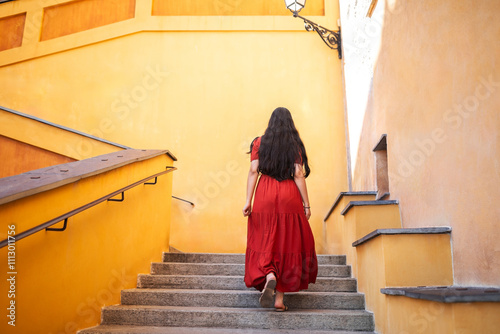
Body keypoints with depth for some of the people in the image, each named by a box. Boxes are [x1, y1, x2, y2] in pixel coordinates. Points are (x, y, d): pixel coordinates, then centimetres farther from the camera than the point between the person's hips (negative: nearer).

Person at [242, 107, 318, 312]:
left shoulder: (259, 142, 6)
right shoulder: (295, 145, 5)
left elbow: (253, 171, -2)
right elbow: (298, 175, -2)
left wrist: (248, 201, -3)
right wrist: (306, 204, 2)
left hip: (265, 196, 0)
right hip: (289, 197, 0)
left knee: (264, 242, 6)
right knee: (287, 244, 6)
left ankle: (269, 276, -23)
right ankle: (280, 298, 8)